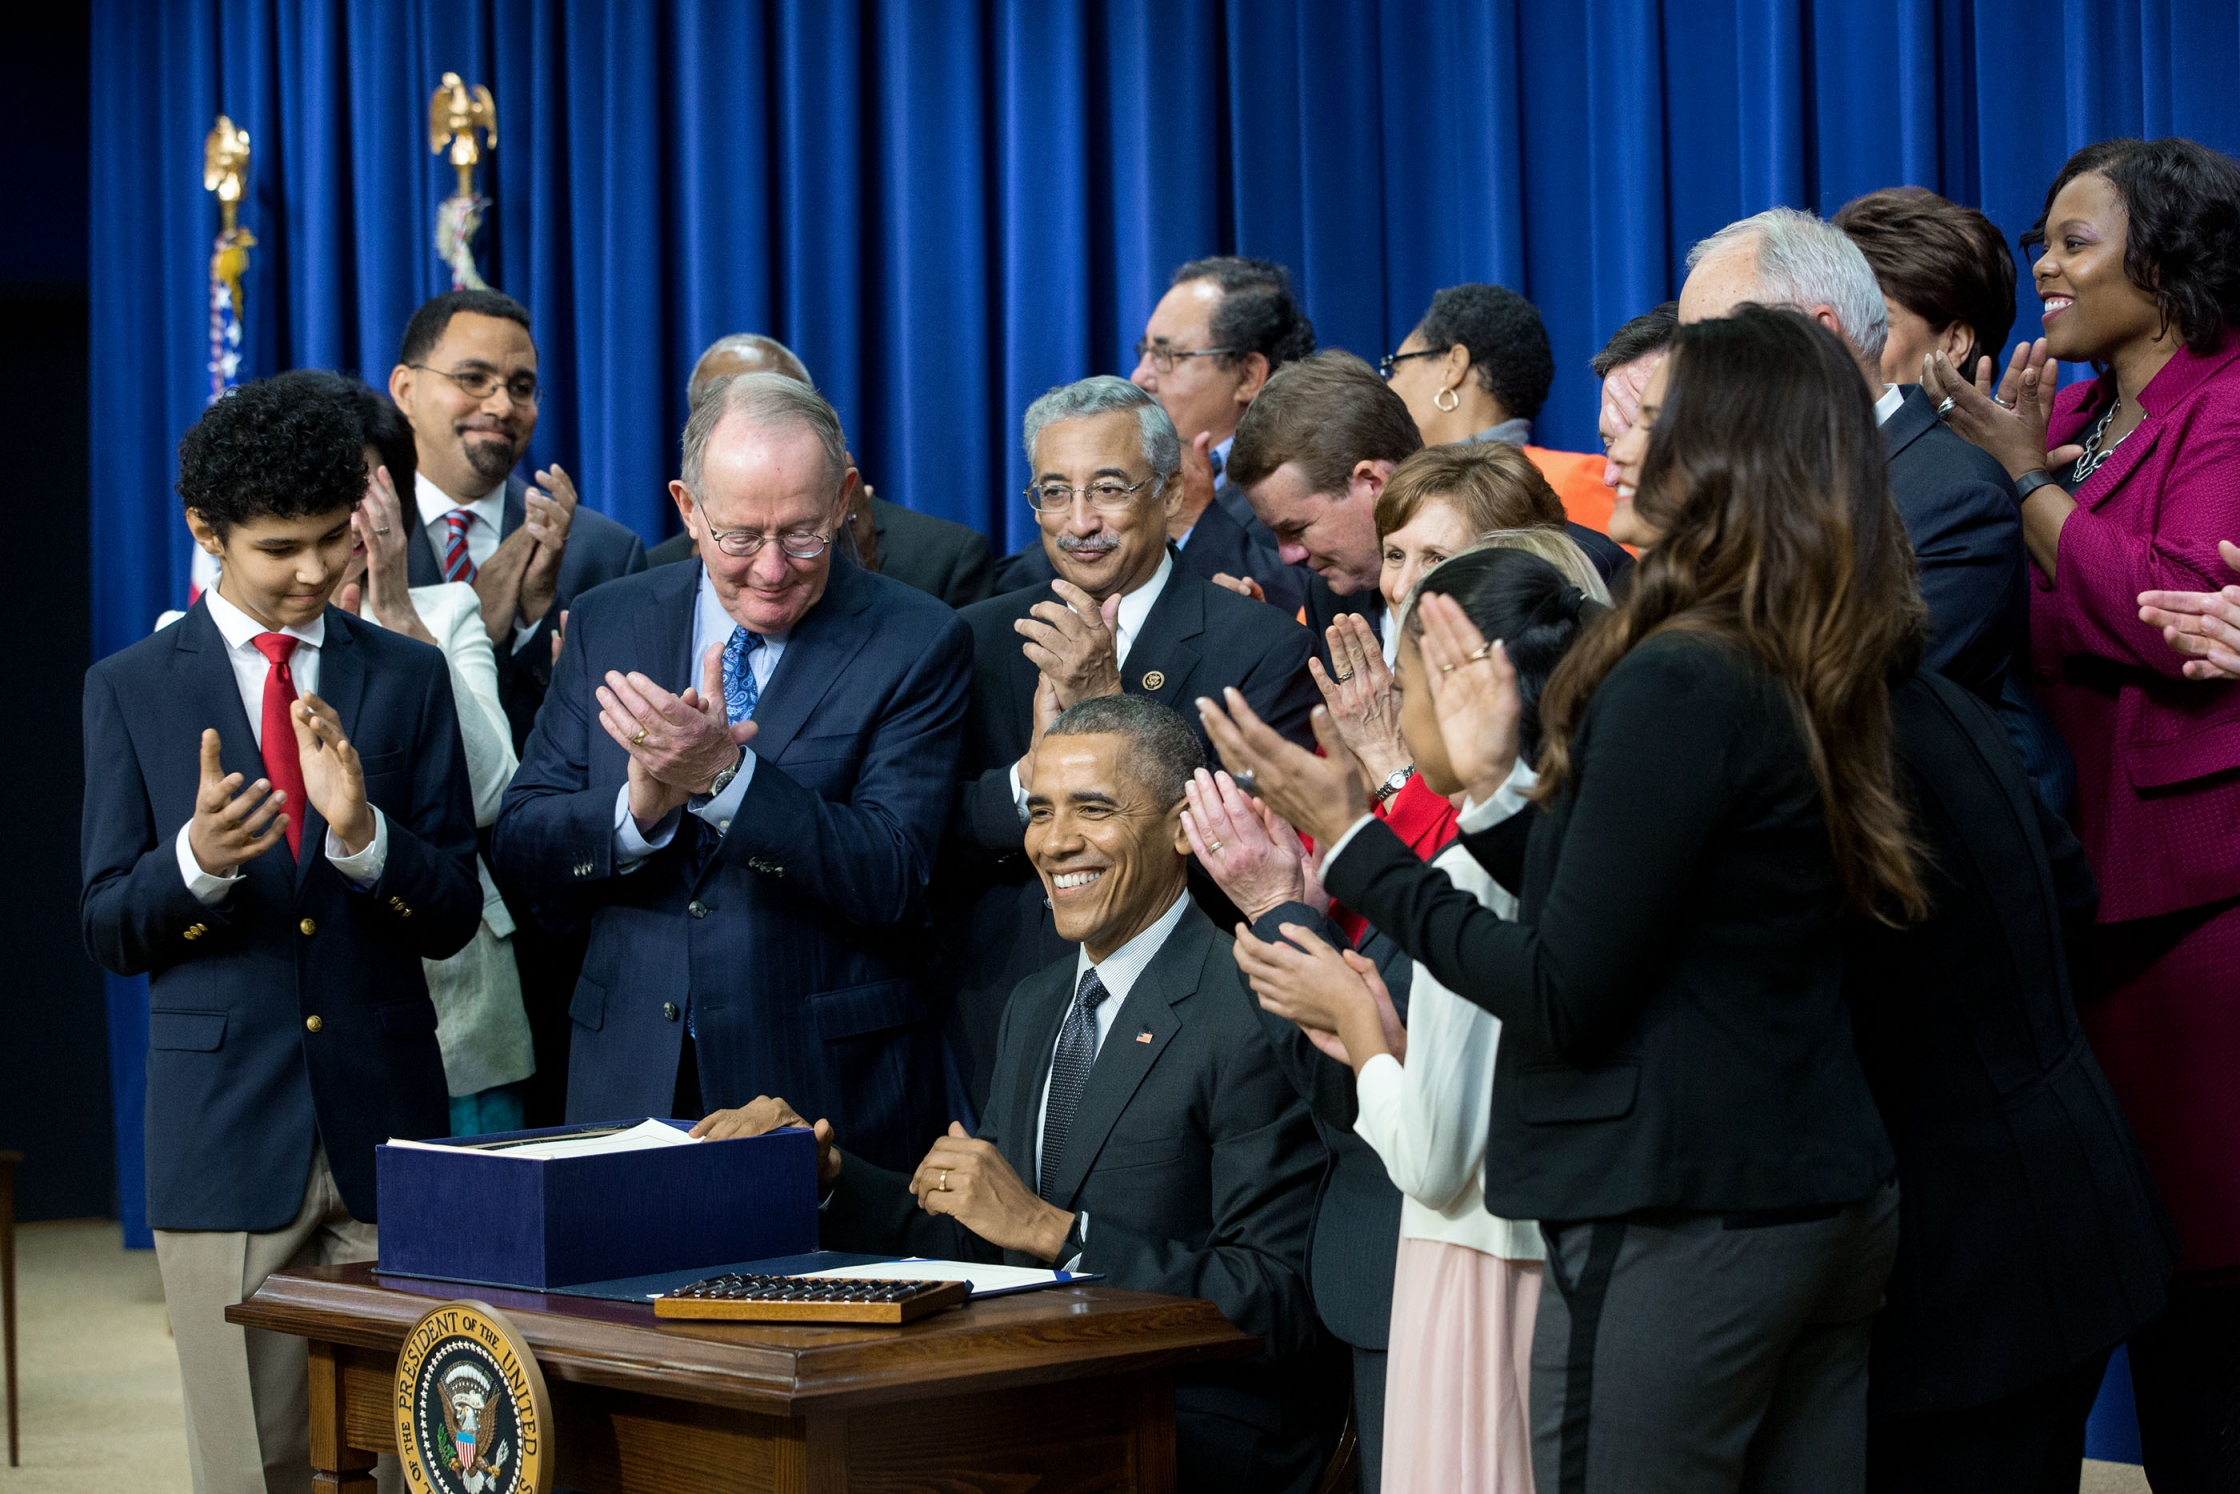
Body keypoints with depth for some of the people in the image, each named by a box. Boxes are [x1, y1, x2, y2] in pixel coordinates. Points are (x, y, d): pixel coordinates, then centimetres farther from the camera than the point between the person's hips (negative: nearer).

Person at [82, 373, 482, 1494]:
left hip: (386, 1120, 1)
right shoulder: (130, 689, 4)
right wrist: (196, 861, -19)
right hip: (223, 1137, -1)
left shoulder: (409, 678, 7)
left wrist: (361, 832, -17)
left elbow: (453, 919, 3)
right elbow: (107, 931, 2)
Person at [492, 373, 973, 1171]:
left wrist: (726, 773, -26)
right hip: (630, 1077, 3)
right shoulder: (609, 624, 5)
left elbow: (892, 880, -15)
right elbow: (518, 845, 3)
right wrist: (639, 806, -18)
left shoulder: (916, 642, -6)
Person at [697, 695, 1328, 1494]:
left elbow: (1279, 1307, -17)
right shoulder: (1037, 1004, 16)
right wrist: (826, 1173, 2)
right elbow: (978, 1239, 18)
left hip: (1200, 1422, -7)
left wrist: (1049, 1228, -19)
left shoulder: (1253, 1020, -12)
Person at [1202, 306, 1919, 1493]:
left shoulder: (1679, 683, -18)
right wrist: (1491, 786, 15)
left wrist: (1351, 842, -9)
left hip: (1677, 1228, -9)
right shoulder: (1808, 680, 10)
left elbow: (1565, 995, -16)